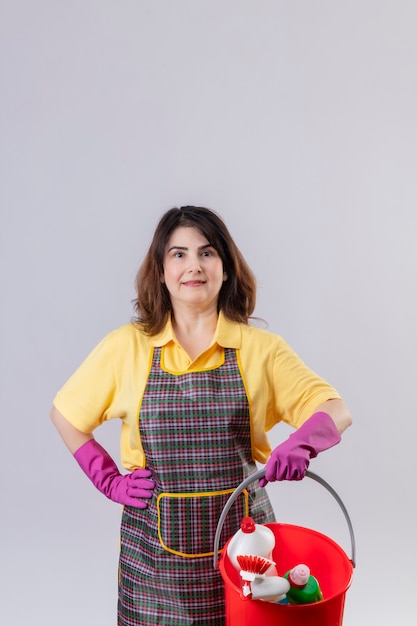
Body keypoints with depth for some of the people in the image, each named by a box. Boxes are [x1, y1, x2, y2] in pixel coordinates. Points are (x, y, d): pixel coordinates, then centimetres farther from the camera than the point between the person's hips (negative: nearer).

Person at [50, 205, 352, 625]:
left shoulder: (261, 348, -5)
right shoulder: (125, 346, -3)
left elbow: (335, 411, -10)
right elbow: (65, 414, 7)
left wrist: (300, 444, -30)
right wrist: (110, 481, -1)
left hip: (242, 535, 0)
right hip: (155, 545, 1)